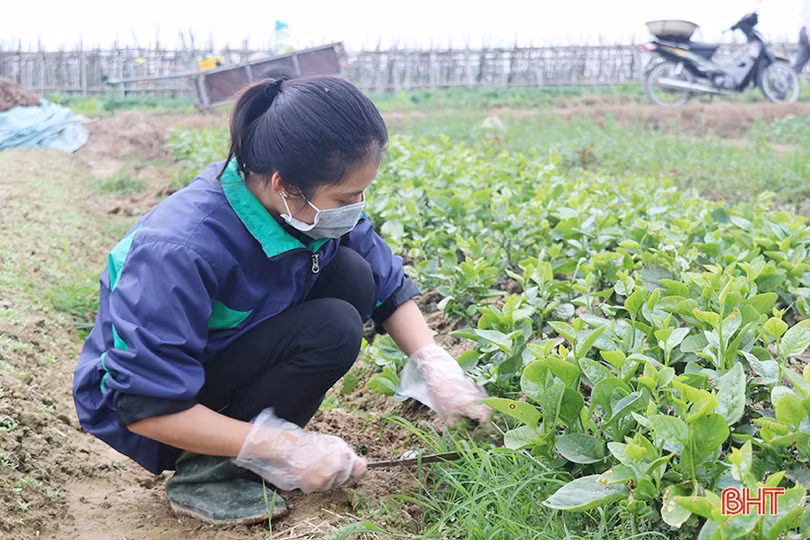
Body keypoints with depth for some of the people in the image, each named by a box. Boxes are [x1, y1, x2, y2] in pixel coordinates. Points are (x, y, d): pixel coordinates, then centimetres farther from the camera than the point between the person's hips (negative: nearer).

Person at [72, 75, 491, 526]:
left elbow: (390, 288, -3)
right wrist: (283, 448, -31)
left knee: (353, 276, -13)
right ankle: (204, 472, -10)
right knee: (332, 330, -25)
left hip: (225, 353, 7)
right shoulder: (180, 250, -36)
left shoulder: (311, 206, -15)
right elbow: (146, 406, -32)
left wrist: (435, 365, -19)